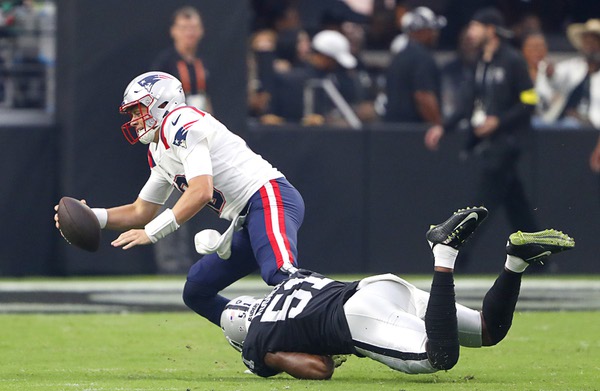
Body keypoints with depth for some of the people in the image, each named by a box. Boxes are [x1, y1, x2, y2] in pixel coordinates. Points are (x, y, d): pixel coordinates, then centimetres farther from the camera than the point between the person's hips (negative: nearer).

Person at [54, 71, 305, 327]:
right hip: (247, 220, 11)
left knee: (279, 275, -35)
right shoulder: (158, 153, 22)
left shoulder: (181, 125, -9)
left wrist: (152, 232, -20)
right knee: (196, 293, 12)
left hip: (268, 198, -11)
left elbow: (201, 192, -21)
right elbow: (142, 212, 30)